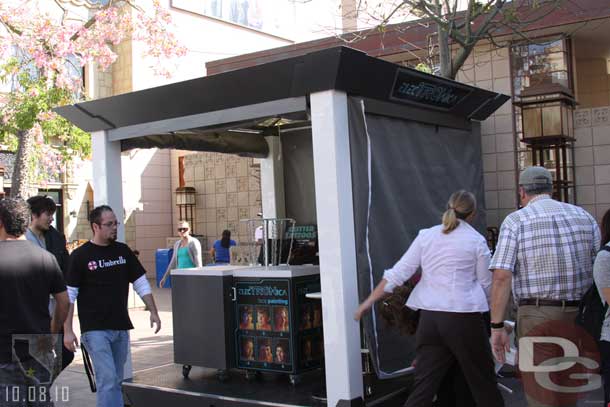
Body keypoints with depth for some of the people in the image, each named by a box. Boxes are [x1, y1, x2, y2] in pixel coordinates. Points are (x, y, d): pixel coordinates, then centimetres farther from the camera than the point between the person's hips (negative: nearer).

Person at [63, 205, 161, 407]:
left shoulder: (123, 251, 7)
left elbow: (141, 283, 12)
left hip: (121, 328, 5)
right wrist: (67, 330, -9)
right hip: (95, 329, -5)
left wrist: (153, 311, 5)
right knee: (107, 380, -12)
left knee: (116, 382, 13)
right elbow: (69, 296, -5)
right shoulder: (80, 256, -5)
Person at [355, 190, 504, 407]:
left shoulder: (426, 235, 8)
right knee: (482, 380, 12)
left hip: (429, 317, 3)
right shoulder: (477, 241, 1)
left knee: (424, 385, 5)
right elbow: (486, 284, 5)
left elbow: (398, 273, 4)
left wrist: (369, 301, 9)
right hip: (464, 317, -3)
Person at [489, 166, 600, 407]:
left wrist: (497, 326, -10)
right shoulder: (584, 216, 9)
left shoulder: (515, 221, -3)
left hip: (538, 316, -4)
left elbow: (501, 277, -13)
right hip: (579, 315, 4)